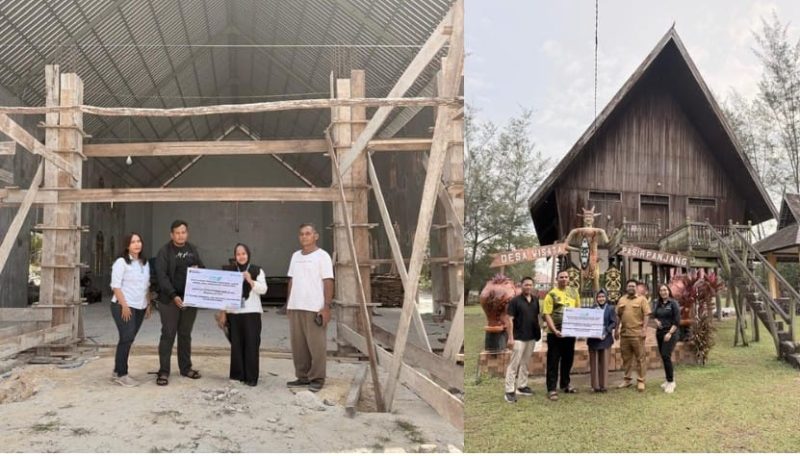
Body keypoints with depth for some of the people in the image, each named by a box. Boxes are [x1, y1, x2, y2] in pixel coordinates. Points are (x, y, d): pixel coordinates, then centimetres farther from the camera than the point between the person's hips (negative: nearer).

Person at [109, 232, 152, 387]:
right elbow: (116, 285, -13)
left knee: (128, 340, 9)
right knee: (126, 339, -10)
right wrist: (124, 305, -18)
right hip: (123, 306, -7)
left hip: (140, 307, 7)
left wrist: (148, 304, 13)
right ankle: (121, 374, -2)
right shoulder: (121, 262, -8)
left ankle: (117, 372, 18)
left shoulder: (145, 263, 14)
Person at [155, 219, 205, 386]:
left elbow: (202, 268, 18)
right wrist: (173, 296, -23)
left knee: (185, 334, 13)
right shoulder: (164, 251, -7)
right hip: (170, 299, -5)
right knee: (168, 335, -2)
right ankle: (163, 372, 4)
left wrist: (198, 270, -6)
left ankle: (186, 367, 23)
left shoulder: (193, 249, 10)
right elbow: (162, 276, -14)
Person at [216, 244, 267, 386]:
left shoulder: (257, 271, 4)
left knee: (251, 344, -4)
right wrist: (223, 313, 5)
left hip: (252, 313, -2)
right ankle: (237, 375, 13)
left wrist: (250, 281, -18)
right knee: (236, 345, 4)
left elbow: (263, 289, -4)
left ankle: (251, 377, -1)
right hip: (234, 313, 2)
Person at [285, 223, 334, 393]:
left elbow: (328, 282, -9)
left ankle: (317, 379, 4)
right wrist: (288, 303, 15)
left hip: (314, 308, -6)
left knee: (316, 345, -4)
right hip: (295, 308, 7)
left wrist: (326, 307, -15)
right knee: (298, 345, 10)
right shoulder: (295, 256, 15)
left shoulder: (322, 256, -5)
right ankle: (302, 377, 20)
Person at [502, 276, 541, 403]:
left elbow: (538, 316, 16)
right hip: (518, 338, -6)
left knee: (525, 363, 14)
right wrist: (510, 337, -16)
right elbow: (509, 319, -11)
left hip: (532, 337, 6)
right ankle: (510, 391, -4)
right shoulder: (515, 301, -9)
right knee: (514, 364, -6)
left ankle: (522, 386, 24)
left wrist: (539, 330, 7)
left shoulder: (536, 300, 7)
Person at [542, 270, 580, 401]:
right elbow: (547, 315, -13)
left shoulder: (573, 292, 8)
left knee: (568, 359, 16)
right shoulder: (551, 294, -9)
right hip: (555, 333, -5)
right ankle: (551, 389, 3)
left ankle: (565, 384, 32)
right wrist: (554, 330, -23)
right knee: (553, 361, 0)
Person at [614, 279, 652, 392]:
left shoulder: (642, 299, -1)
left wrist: (644, 329, -14)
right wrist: (616, 329, 10)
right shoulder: (621, 300, 13)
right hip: (624, 333, 5)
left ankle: (640, 381, 6)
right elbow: (618, 316, 15)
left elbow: (646, 315, -7)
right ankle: (627, 379, 21)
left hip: (637, 333, -5)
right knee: (626, 357, 12)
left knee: (640, 358, 0)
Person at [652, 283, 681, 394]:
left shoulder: (673, 303, -6)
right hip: (659, 332, 6)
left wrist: (670, 333, -15)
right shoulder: (657, 303, 8)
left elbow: (677, 321, -9)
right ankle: (669, 379, 21)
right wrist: (656, 320, -5)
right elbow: (654, 315, 18)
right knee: (663, 357, 9)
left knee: (666, 356, -15)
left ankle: (671, 382, -9)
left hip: (670, 333, -6)